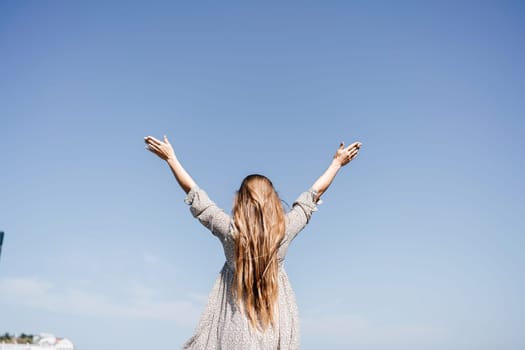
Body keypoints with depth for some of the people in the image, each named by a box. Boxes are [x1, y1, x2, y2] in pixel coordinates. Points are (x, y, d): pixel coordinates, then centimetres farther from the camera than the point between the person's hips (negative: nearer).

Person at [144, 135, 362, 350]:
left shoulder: (229, 229, -9)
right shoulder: (285, 229, -6)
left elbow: (194, 193, 0)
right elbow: (314, 194, 6)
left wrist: (171, 158, 10)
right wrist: (337, 162, 19)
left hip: (237, 319, -1)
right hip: (277, 316, 1)